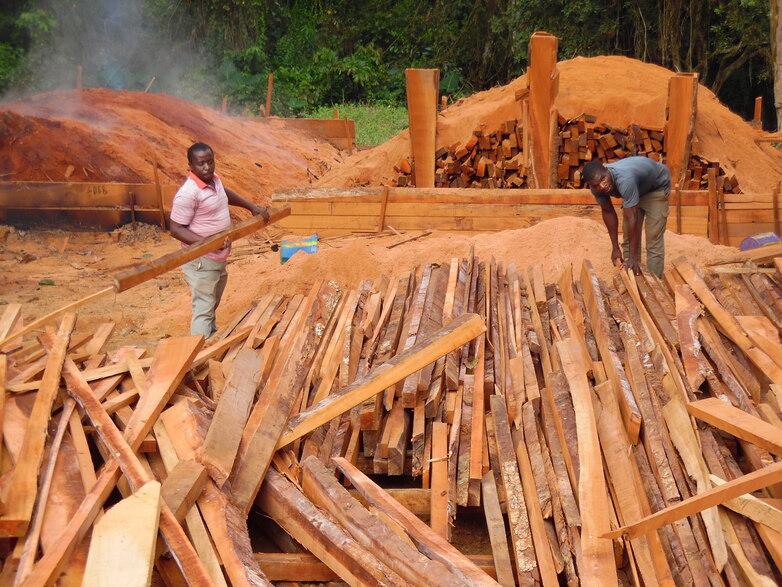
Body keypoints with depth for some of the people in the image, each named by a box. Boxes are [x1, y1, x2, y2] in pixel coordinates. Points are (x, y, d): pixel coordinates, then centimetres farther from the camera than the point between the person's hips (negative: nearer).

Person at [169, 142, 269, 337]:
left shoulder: (214, 179, 2)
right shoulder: (188, 193, -24)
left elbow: (226, 193, 26)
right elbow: (176, 229, -22)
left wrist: (252, 207, 23)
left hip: (219, 258, 9)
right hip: (201, 262, -9)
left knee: (212, 305, 24)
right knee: (203, 309, -8)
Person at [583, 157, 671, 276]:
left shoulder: (624, 180, -45)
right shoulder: (597, 187, -24)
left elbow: (632, 219, -41)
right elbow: (608, 212, -8)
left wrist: (633, 258, -38)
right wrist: (615, 248, -8)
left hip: (657, 186, -6)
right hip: (636, 187, 6)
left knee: (653, 240, -12)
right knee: (628, 238, 4)